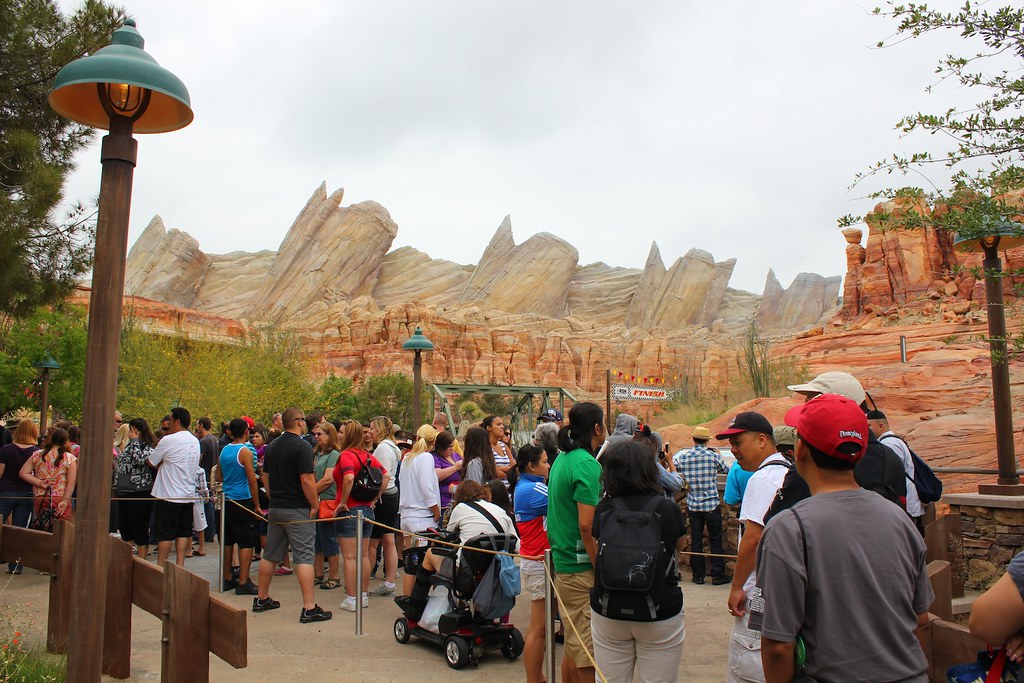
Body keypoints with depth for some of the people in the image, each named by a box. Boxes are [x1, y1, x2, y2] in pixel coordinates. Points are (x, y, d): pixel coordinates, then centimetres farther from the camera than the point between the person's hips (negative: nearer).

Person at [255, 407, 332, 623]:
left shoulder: (272, 446, 10)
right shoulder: (302, 447, -16)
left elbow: (265, 477, 16)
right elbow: (307, 480, -21)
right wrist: (315, 506, -11)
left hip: (275, 508, 8)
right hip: (297, 510, -8)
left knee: (270, 555, 17)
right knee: (304, 556, -7)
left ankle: (262, 599, 28)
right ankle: (309, 608, -7)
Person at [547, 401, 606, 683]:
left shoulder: (562, 459, 11)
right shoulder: (587, 464, -18)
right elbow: (586, 525, -24)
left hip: (562, 561, 9)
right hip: (582, 568, -9)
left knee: (573, 646, 19)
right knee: (587, 652, 1)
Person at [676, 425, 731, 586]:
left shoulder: (683, 457, -2)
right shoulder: (714, 456, -8)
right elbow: (726, 470, 9)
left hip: (692, 505, 2)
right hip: (711, 505, -2)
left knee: (695, 541, 8)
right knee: (716, 541, 8)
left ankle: (698, 576, 14)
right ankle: (718, 575, 13)